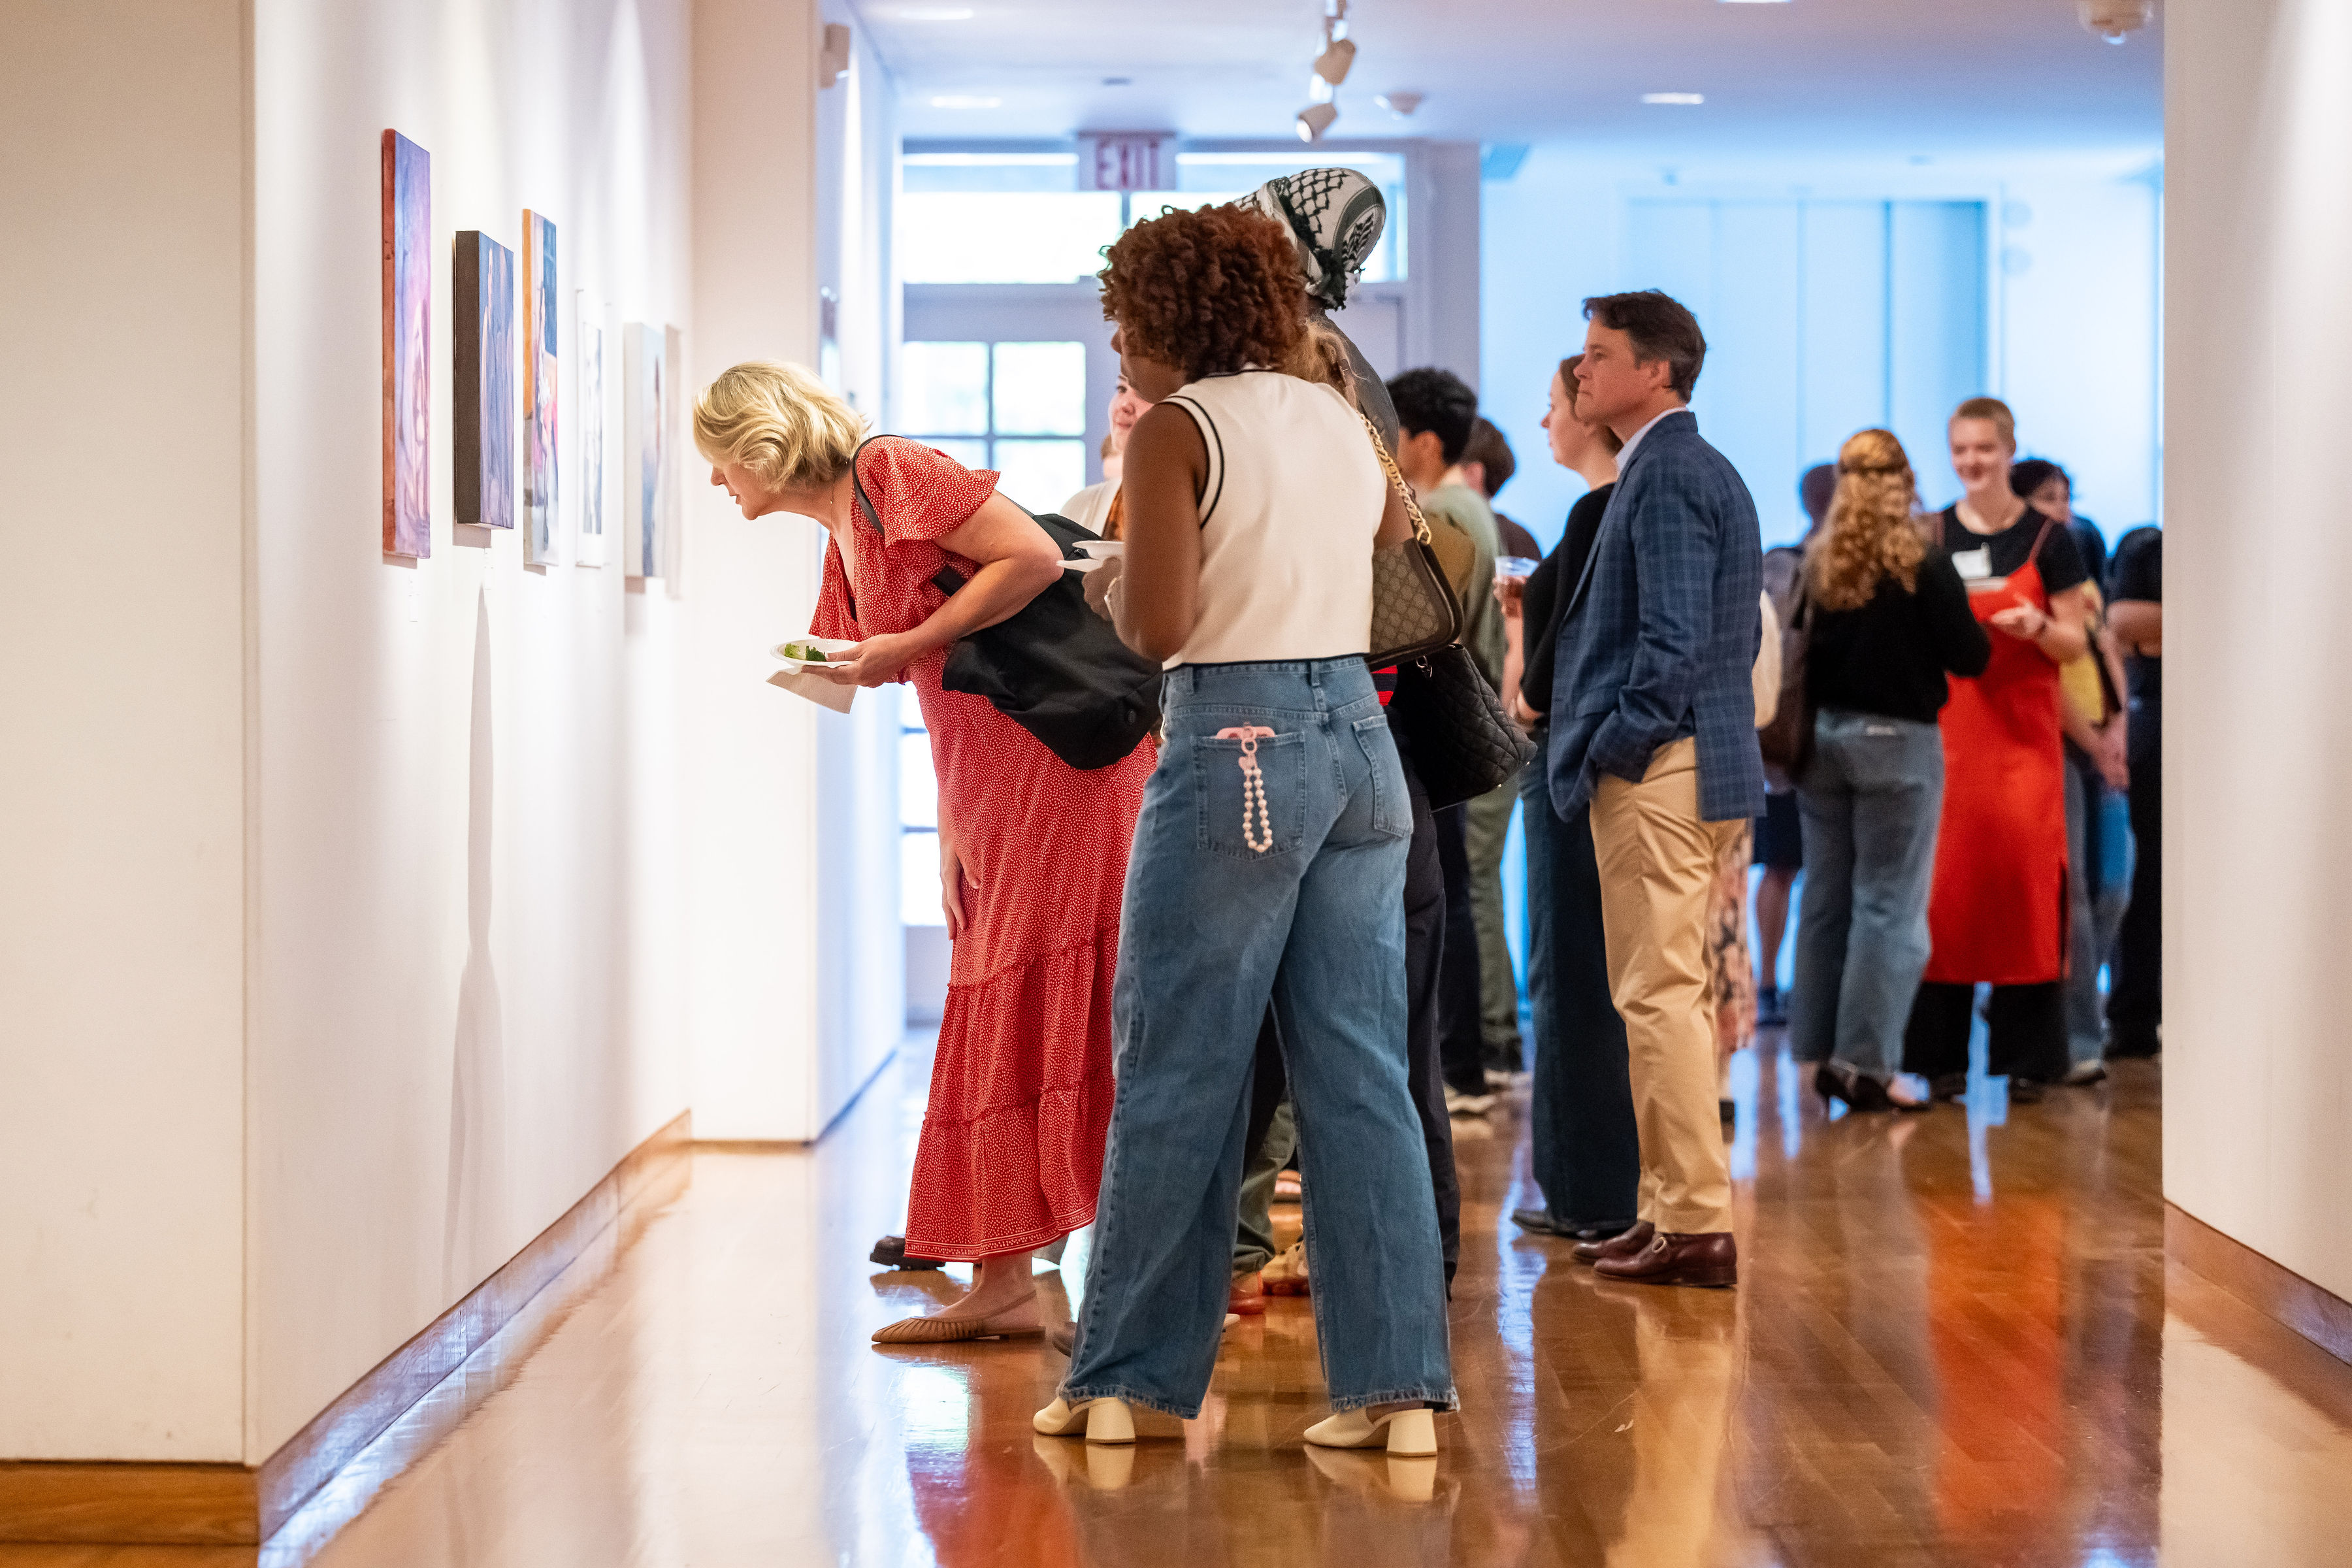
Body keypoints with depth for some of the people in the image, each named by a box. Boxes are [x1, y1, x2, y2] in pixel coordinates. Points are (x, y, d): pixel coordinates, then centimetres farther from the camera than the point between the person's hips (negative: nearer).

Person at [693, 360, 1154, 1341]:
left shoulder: (891, 472, -7)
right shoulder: (843, 541, 20)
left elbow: (1034, 558, -17)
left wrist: (904, 646, -15)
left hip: (1066, 763, -10)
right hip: (992, 794, 10)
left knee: (1070, 1010, -10)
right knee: (995, 1013, 9)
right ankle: (1001, 1287, 12)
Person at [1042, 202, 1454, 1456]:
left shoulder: (1177, 430, -8)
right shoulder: (1337, 417, 12)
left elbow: (1156, 628, -16)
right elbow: (1396, 529, 32)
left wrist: (1112, 586, 5)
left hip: (1237, 747, -6)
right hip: (1360, 735, 6)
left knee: (1177, 1075, 3)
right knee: (1360, 1071, 6)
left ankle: (1126, 1378, 10)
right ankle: (1396, 1384, 3)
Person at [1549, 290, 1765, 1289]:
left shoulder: (1667, 473, -14)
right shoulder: (1706, 469, 17)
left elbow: (1676, 637, -21)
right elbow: (1742, 630, 22)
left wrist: (1613, 749, -14)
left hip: (1655, 773, -10)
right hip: (1698, 765, 10)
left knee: (1660, 994, -7)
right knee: (1667, 993, 14)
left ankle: (1697, 1227, -5)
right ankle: (1675, 1209, 20)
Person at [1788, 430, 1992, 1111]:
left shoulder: (1819, 564, 0)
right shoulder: (1922, 566, -11)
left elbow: (1802, 650, 3)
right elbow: (1970, 656, -8)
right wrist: (1970, 622, 11)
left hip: (1824, 737, 5)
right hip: (1895, 741, -5)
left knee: (1827, 897, 11)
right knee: (1889, 904, -1)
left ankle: (1822, 1053, 15)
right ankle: (1866, 1062, -4)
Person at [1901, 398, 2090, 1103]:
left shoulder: (2047, 538, 4)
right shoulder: (1929, 538, 8)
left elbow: (2074, 644, 4)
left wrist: (2038, 628, -16)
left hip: (2024, 730, -1)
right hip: (1947, 727, 1)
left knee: (2027, 873, -7)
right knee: (1946, 878, -3)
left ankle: (2027, 1055, -1)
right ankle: (1940, 1054, 3)